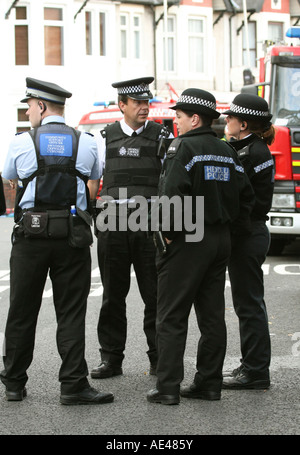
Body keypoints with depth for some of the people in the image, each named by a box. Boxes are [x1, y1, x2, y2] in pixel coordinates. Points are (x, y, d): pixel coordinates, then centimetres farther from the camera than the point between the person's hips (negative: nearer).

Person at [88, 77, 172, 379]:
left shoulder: (162, 137, 5)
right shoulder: (106, 138, 10)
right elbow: (92, 180, 12)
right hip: (113, 224, 1)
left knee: (155, 294, 1)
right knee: (113, 294, 5)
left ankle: (159, 358, 11)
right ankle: (111, 359, 12)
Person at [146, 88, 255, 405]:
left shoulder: (183, 147, -11)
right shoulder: (227, 152, 12)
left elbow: (172, 192, -22)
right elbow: (245, 194, 13)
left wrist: (168, 233, -13)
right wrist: (232, 227, 16)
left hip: (187, 241, -7)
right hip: (221, 241, 7)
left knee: (172, 318, -3)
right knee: (212, 316, 10)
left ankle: (167, 388, -4)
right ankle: (208, 383, 14)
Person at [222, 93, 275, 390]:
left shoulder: (250, 154, -17)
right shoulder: (258, 150, 14)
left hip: (247, 235, -10)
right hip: (250, 232, 10)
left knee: (249, 304, -4)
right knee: (248, 303, 15)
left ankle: (255, 372, 1)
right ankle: (253, 366, 22)